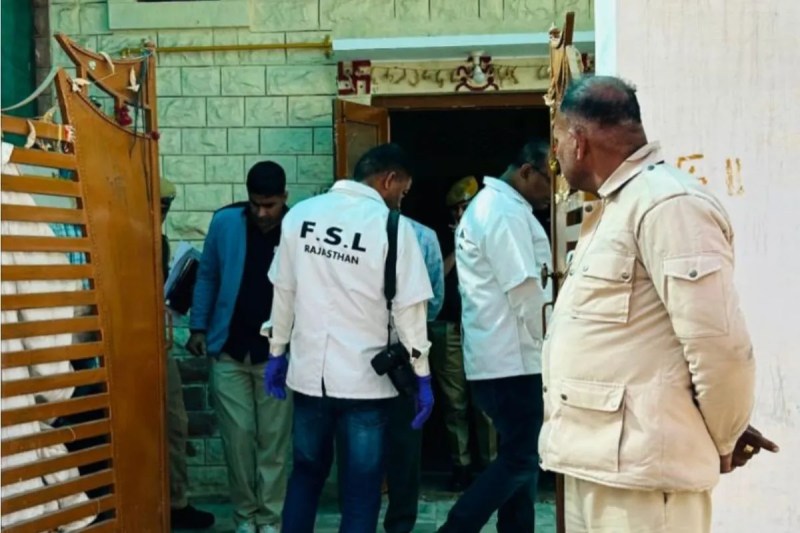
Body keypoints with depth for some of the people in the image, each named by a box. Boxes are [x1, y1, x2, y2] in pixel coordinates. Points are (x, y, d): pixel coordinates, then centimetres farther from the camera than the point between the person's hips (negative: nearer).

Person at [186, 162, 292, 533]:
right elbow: (207, 276, 6)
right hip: (229, 349, 1)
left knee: (273, 439, 6)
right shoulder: (224, 222, -3)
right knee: (237, 436, 5)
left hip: (277, 351, -1)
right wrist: (198, 327, 2)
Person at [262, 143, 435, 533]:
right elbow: (409, 307, -9)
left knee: (306, 472, 22)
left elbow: (284, 290, 8)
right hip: (364, 380, -4)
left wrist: (276, 352, 18)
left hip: (308, 372, 4)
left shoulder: (300, 214, 3)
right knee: (361, 489, 8)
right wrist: (422, 375, -1)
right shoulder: (392, 226, -10)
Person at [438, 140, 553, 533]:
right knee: (519, 461, -5)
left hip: (500, 356, 10)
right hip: (511, 359, -10)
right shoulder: (506, 212, -16)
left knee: (518, 457, 14)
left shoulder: (490, 205, 18)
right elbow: (525, 293, -19)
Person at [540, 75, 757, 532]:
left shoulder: (668, 203, -16)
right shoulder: (613, 207, 17)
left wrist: (721, 443, -6)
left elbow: (720, 344, -20)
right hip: (595, 456, 9)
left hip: (637, 466, -9)